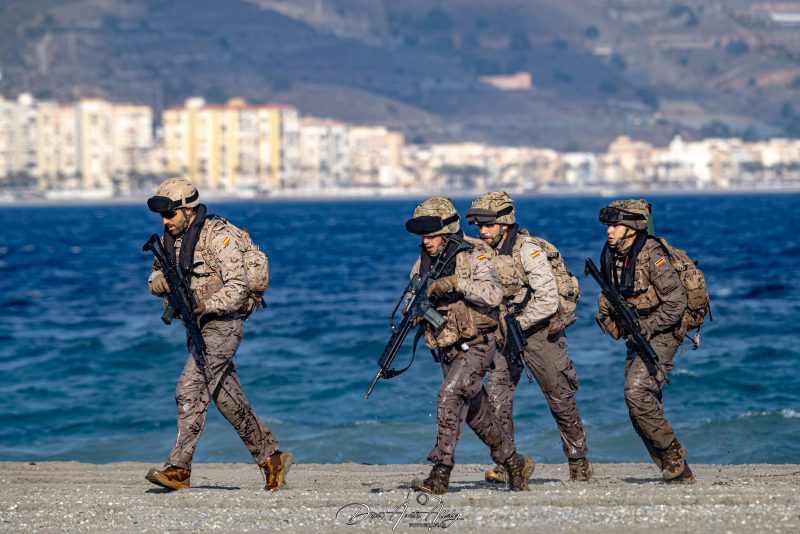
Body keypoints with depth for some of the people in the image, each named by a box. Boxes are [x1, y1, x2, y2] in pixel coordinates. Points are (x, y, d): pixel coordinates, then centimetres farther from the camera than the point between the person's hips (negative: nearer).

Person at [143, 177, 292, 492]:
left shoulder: (217, 236, -16)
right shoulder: (171, 238, 8)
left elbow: (237, 289, -21)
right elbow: (154, 285, 11)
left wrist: (203, 305, -33)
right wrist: (166, 280, -12)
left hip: (221, 326, -8)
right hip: (199, 328, 8)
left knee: (190, 392, -16)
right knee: (229, 399, 10)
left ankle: (178, 470, -17)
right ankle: (272, 458, 19)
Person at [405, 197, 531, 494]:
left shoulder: (472, 259, -11)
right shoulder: (422, 265, 6)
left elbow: (493, 294, -26)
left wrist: (456, 283, -31)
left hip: (475, 347, -7)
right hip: (447, 351, 7)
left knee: (449, 397, -24)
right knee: (476, 413, 13)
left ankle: (441, 474, -27)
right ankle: (512, 462, 31)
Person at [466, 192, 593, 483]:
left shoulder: (528, 251, -20)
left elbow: (548, 301, -24)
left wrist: (516, 324, -23)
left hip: (539, 330, -5)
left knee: (561, 400, 8)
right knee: (496, 394, -14)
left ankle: (579, 461, 26)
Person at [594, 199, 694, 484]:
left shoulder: (651, 256, -19)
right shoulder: (610, 254, 4)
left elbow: (676, 302, -22)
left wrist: (644, 327, -21)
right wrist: (607, 313, 3)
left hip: (659, 335, -8)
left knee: (637, 393, -23)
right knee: (642, 407, 6)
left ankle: (673, 455, -11)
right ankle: (674, 471, 14)